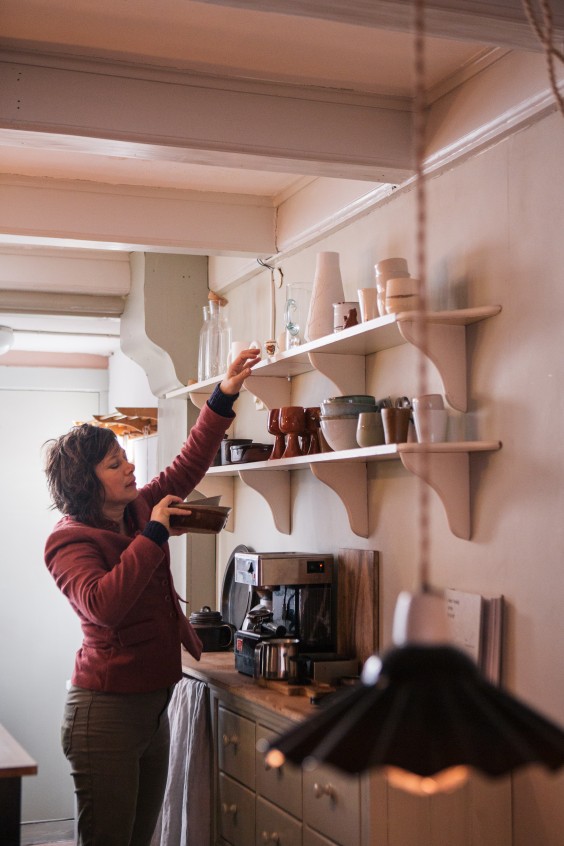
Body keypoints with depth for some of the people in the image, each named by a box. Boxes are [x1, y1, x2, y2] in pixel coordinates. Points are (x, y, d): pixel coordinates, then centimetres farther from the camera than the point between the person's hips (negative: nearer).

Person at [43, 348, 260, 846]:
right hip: (106, 710, -8)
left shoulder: (138, 511, 8)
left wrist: (225, 395, 3)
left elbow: (190, 463, 12)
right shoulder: (69, 542, -13)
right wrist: (154, 534, -26)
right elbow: (103, 605, -31)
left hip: (153, 705, 8)